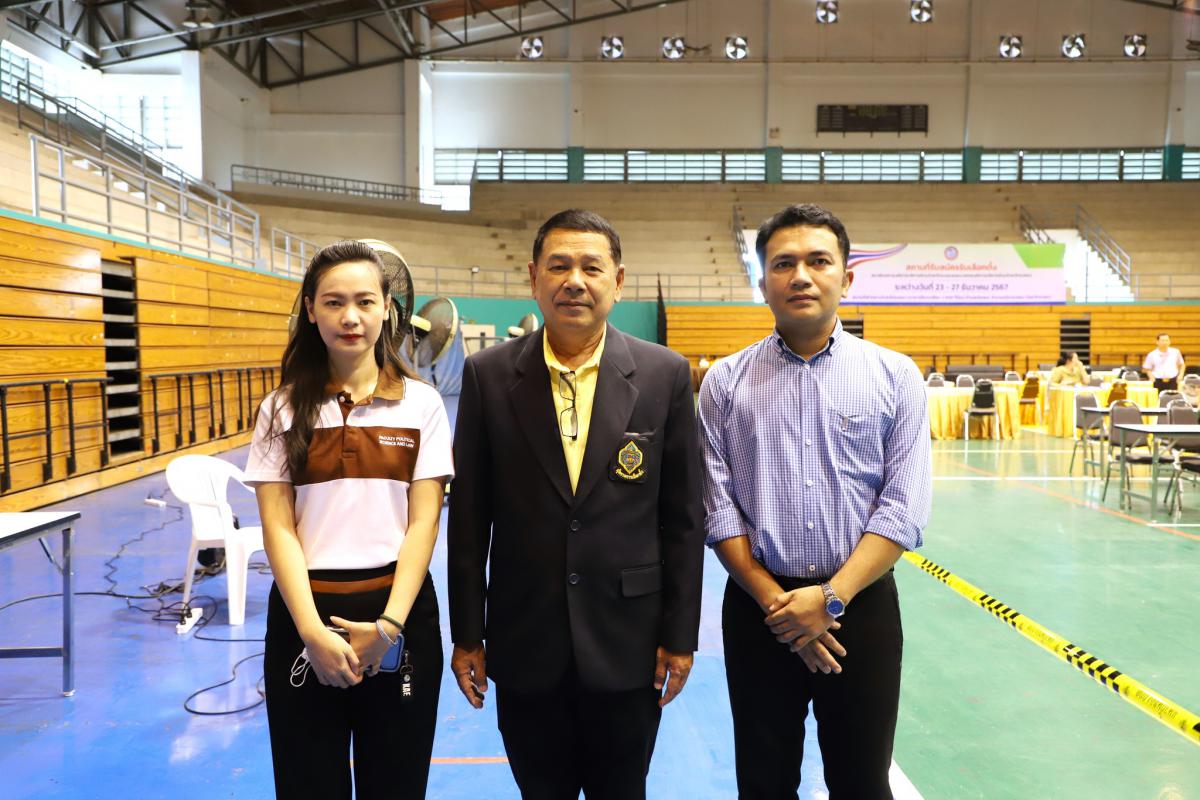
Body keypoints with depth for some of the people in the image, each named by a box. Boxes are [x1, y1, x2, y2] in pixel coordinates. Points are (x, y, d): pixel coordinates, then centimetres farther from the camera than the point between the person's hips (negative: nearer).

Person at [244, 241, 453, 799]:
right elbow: (278, 527, -4)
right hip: (303, 615, 1)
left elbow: (423, 522, -4)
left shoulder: (421, 403, -1)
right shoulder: (284, 408, 1)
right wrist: (312, 629, -14)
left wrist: (389, 624, -13)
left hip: (399, 615, 0)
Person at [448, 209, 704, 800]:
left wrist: (679, 635, -1)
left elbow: (683, 518, -1)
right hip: (525, 643, 1)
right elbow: (468, 516, 0)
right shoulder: (488, 375, -4)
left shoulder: (665, 375, -5)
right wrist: (466, 634, 2)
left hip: (627, 642, 0)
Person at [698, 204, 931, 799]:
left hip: (861, 604, 0)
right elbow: (718, 510, -3)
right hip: (758, 608, 1)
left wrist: (831, 597, -14)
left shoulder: (895, 377, -1)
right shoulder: (726, 382, 0)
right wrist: (774, 601, -10)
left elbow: (902, 509, -7)